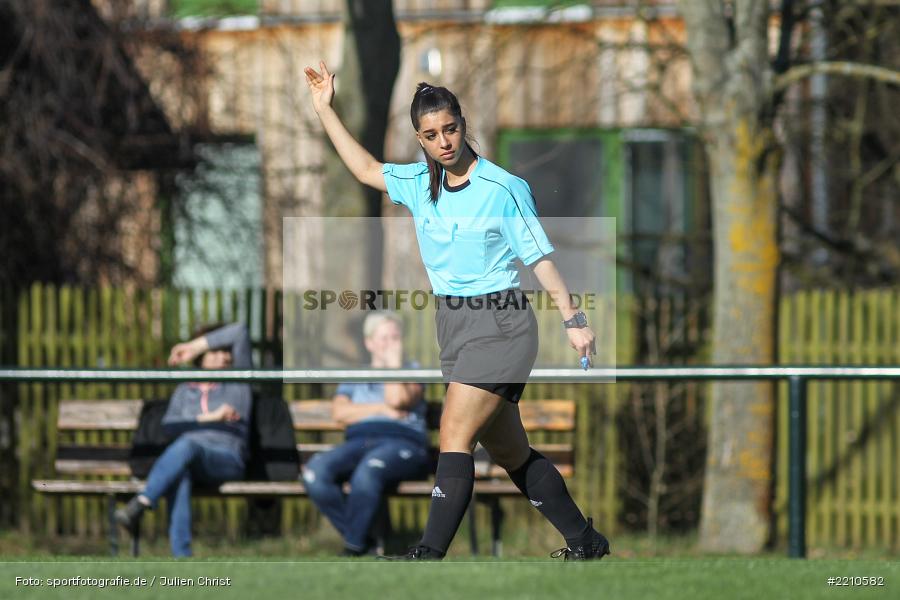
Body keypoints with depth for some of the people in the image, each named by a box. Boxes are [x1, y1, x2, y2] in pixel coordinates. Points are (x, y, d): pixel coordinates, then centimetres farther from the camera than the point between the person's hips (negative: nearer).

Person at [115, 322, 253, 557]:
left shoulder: (238, 382, 18)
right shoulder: (185, 391, 25)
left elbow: (240, 332, 8)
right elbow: (169, 425, 7)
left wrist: (194, 346, 10)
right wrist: (209, 418, -6)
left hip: (227, 460, -2)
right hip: (187, 459, 2)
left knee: (186, 445, -38)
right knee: (179, 475, -39)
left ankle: (139, 505, -53)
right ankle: (181, 557, -54)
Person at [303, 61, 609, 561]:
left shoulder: (503, 188, -11)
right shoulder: (420, 182, 8)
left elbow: (539, 257, -8)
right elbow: (366, 169, 23)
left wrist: (572, 320, -11)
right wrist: (324, 109, 22)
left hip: (499, 326, -7)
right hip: (454, 328, 7)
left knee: (454, 436, -16)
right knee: (509, 452, 10)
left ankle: (428, 556, -21)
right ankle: (585, 542, 21)